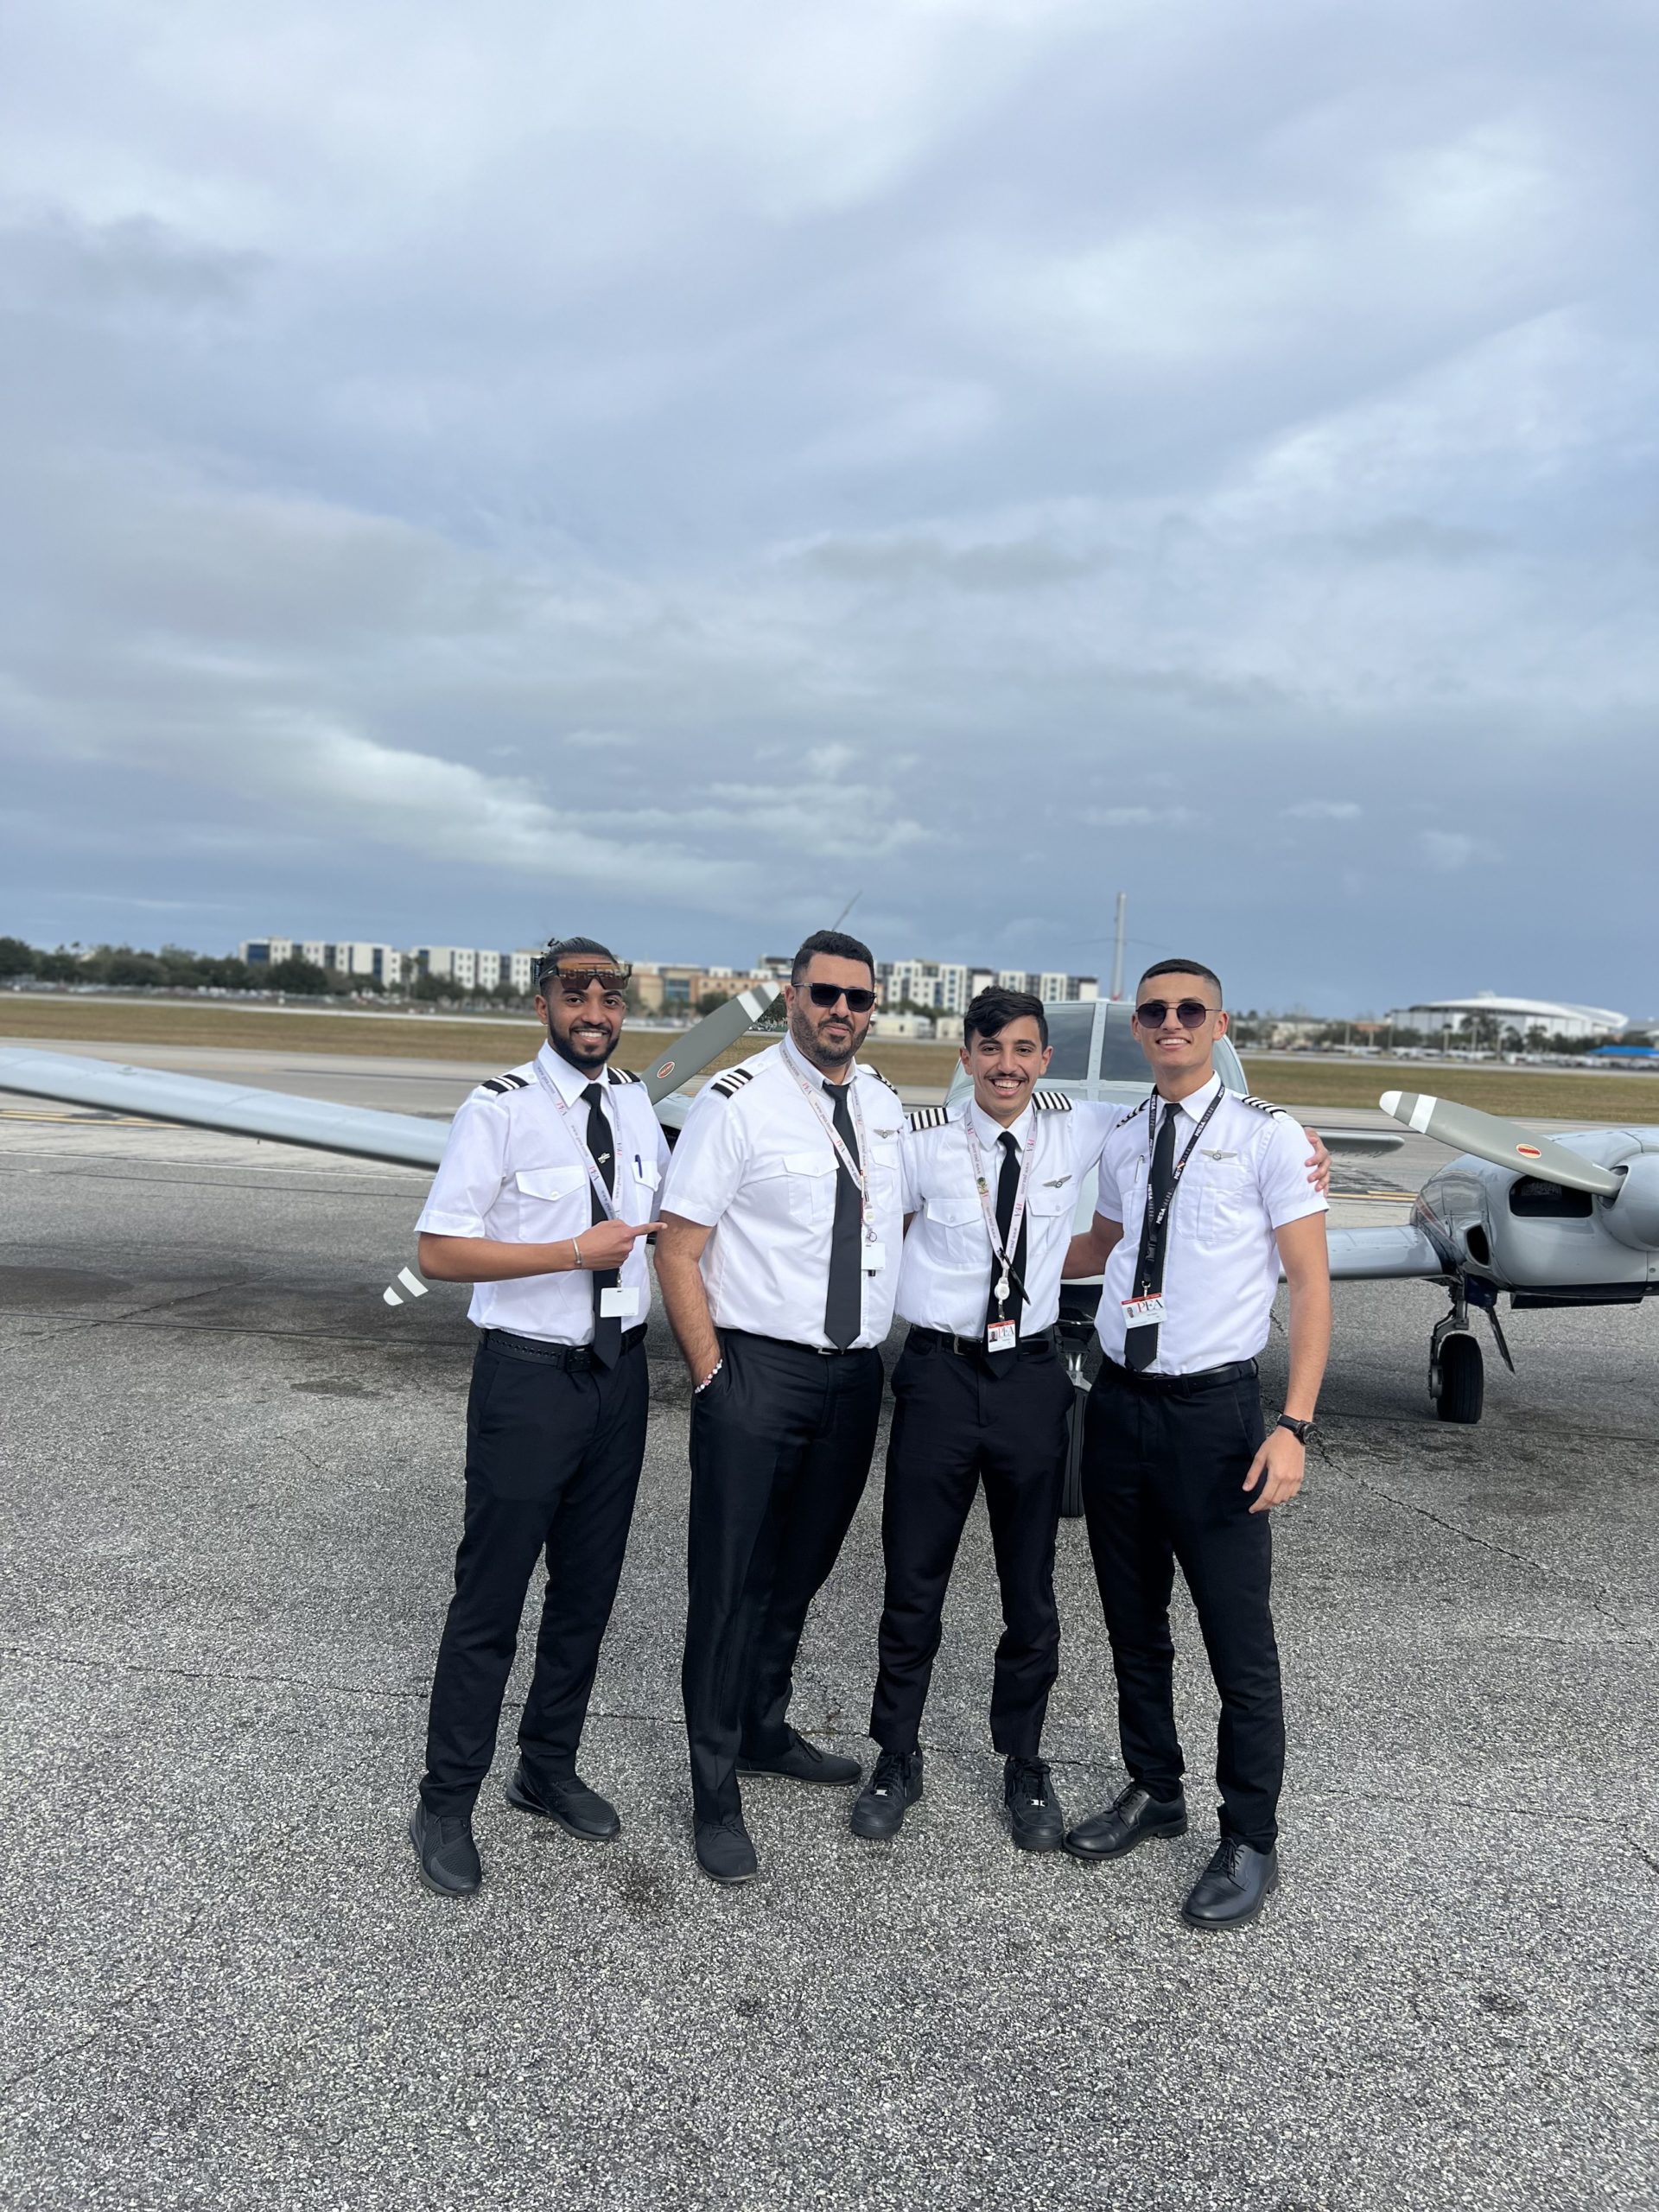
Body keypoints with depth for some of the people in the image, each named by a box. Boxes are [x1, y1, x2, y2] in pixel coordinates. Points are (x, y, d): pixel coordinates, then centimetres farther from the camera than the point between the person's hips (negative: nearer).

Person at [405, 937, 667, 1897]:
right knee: (492, 1598, 4)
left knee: (590, 1586, 17)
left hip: (621, 1372, 6)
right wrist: (576, 1253, -21)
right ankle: (446, 1804, 22)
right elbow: (439, 1251, -17)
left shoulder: (637, 1101, 6)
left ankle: (549, 1770, 36)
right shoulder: (502, 1108, -13)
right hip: (529, 1376, -6)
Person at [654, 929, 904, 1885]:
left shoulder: (885, 1105, 7)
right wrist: (711, 1376, -14)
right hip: (758, 1372, -6)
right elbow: (677, 1252, -11)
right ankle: (717, 1794, 19)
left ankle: (766, 1732, 42)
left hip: (856, 1374, 6)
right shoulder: (738, 1103, -12)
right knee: (732, 1580, 3)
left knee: (802, 1570, 20)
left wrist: (882, 1346, 12)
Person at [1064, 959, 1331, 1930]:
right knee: (1134, 1621, 17)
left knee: (1238, 1636, 2)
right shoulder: (1122, 1143, 8)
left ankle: (1252, 1841, 21)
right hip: (1119, 1404, 5)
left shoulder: (1268, 1137, -7)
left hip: (1213, 1412, -5)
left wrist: (1296, 1426, -16)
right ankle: (1154, 1791, 36)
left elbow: (1311, 1285, -9)